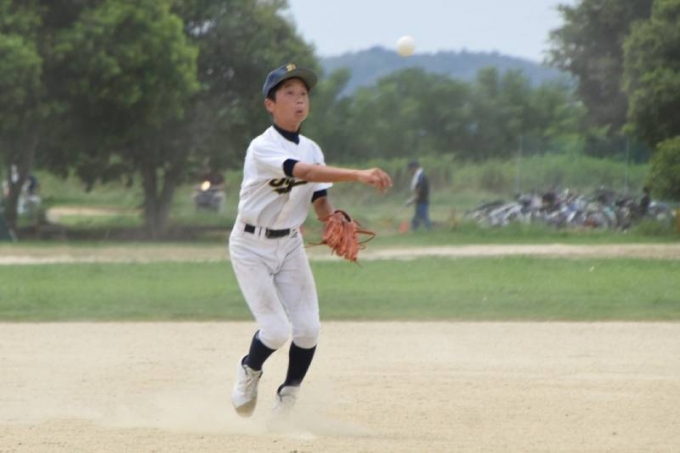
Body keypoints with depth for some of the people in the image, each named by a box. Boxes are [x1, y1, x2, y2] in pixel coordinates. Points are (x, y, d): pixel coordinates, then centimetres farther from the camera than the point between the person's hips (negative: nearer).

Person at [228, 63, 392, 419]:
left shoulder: (311, 149, 4)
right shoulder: (262, 148, -20)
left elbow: (319, 201, 3)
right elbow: (305, 172, -36)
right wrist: (359, 175, -48)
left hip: (290, 245, 6)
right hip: (251, 246, -6)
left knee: (307, 329, -7)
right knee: (276, 330, -14)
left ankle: (288, 397, 16)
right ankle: (249, 371, 19)